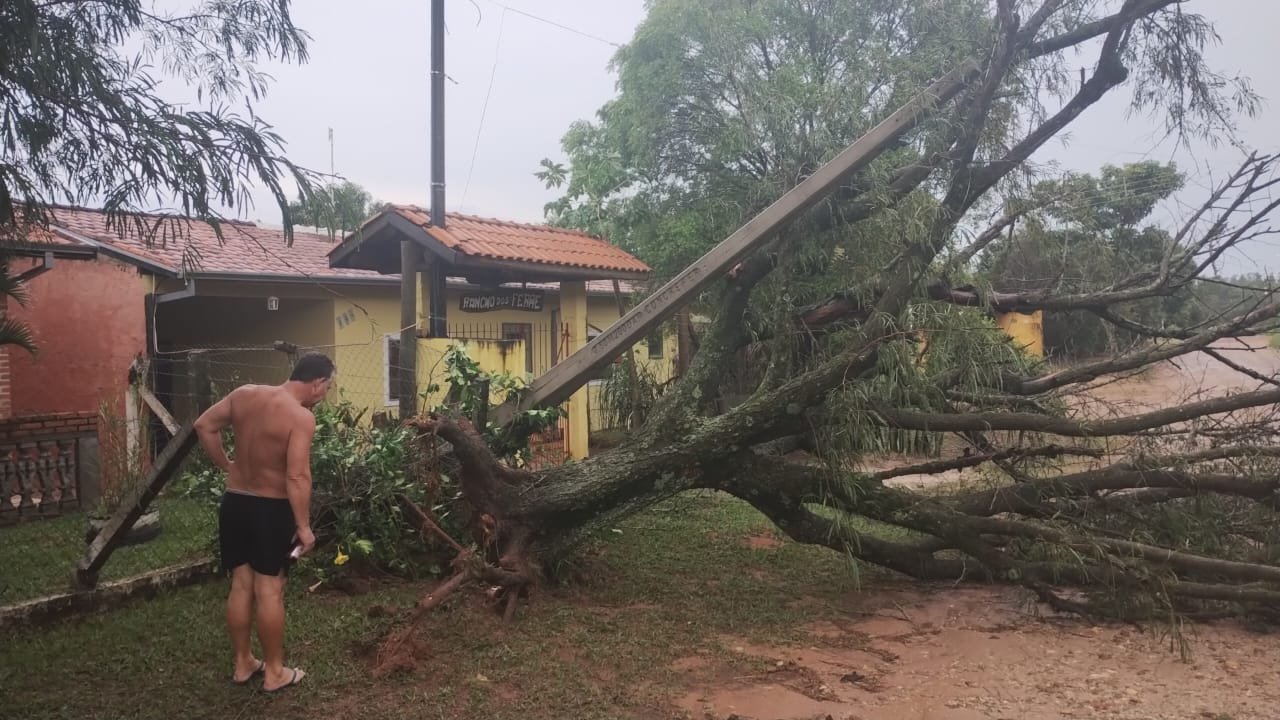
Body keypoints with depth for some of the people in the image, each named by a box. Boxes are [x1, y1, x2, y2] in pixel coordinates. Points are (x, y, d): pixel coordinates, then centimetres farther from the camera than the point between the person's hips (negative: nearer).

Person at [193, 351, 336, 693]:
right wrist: (304, 526, -18)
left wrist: (227, 466, 15)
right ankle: (274, 672, 15)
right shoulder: (301, 417, -20)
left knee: (241, 585, 15)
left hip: (234, 502, 6)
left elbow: (204, 426, 8)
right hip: (270, 509, -6)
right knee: (270, 590, 3)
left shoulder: (244, 394, 0)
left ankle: (243, 664, 27)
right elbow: (297, 477, -24)